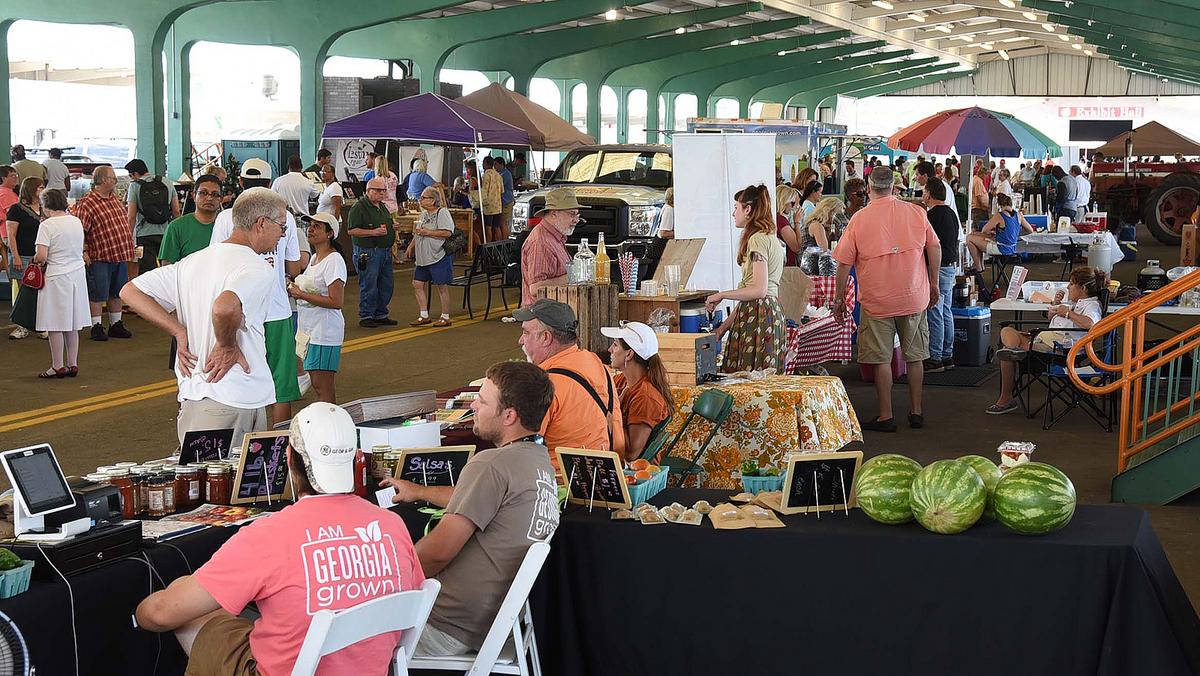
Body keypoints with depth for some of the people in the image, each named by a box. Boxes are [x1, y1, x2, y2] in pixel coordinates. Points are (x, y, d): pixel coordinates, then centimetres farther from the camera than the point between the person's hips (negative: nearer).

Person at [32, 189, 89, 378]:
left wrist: (36, 258, 1)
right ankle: (73, 364, 17)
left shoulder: (47, 225, -13)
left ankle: (58, 367, 5)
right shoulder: (77, 222, 6)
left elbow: (41, 256, -19)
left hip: (57, 277, -6)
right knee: (72, 325, 13)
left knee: (55, 326, 2)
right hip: (77, 274, 6)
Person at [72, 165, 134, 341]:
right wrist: (84, 251, -20)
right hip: (100, 257, -7)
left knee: (116, 293, 14)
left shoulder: (115, 199, 13)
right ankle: (96, 327, 9)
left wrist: (130, 247, 20)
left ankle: (116, 325, 23)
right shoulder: (87, 203, -12)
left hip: (121, 255, 7)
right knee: (98, 294, 1)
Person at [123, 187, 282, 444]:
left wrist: (180, 332, 7)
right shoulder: (257, 269, -12)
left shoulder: (192, 262, 14)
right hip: (238, 400, -7)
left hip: (191, 397, 8)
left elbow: (130, 291, 14)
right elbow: (224, 308, -32)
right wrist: (227, 346, -12)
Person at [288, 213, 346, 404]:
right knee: (318, 384, 12)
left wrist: (301, 295, -18)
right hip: (310, 328, 10)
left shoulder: (334, 261, -16)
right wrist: (294, 290, 7)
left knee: (322, 387, -8)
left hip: (325, 331, -10)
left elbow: (336, 302, -22)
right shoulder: (314, 258, 14)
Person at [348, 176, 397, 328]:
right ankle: (366, 317, 4)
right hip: (368, 252, -8)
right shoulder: (359, 207, -9)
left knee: (386, 285, 10)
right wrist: (373, 232, -21)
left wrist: (393, 229, 9)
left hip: (385, 251, 9)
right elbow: (352, 230, -16)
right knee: (369, 286, -5)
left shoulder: (383, 207, 18)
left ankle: (380, 315, 21)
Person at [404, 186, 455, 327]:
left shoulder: (442, 213, -10)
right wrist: (411, 247, 18)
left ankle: (445, 317, 7)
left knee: (441, 286, -2)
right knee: (417, 284, 6)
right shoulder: (423, 214, 16)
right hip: (423, 257, 9)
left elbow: (447, 232, -22)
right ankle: (424, 316, 13)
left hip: (439, 256, -9)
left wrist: (427, 232, -19)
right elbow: (417, 234, 28)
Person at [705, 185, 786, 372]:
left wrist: (721, 295, -8)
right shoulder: (770, 237, 18)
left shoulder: (757, 239, -11)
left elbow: (759, 290, -19)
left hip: (757, 315, -10)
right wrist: (727, 324, 18)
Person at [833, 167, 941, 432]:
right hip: (914, 298, 2)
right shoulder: (915, 212, -1)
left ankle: (885, 417, 7)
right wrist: (933, 284, 12)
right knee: (914, 356, 12)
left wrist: (839, 298, 5)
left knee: (881, 359, 4)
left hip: (877, 300, -2)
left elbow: (844, 263, -4)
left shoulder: (859, 219, -6)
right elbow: (934, 247, 1)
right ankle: (916, 412, 19)